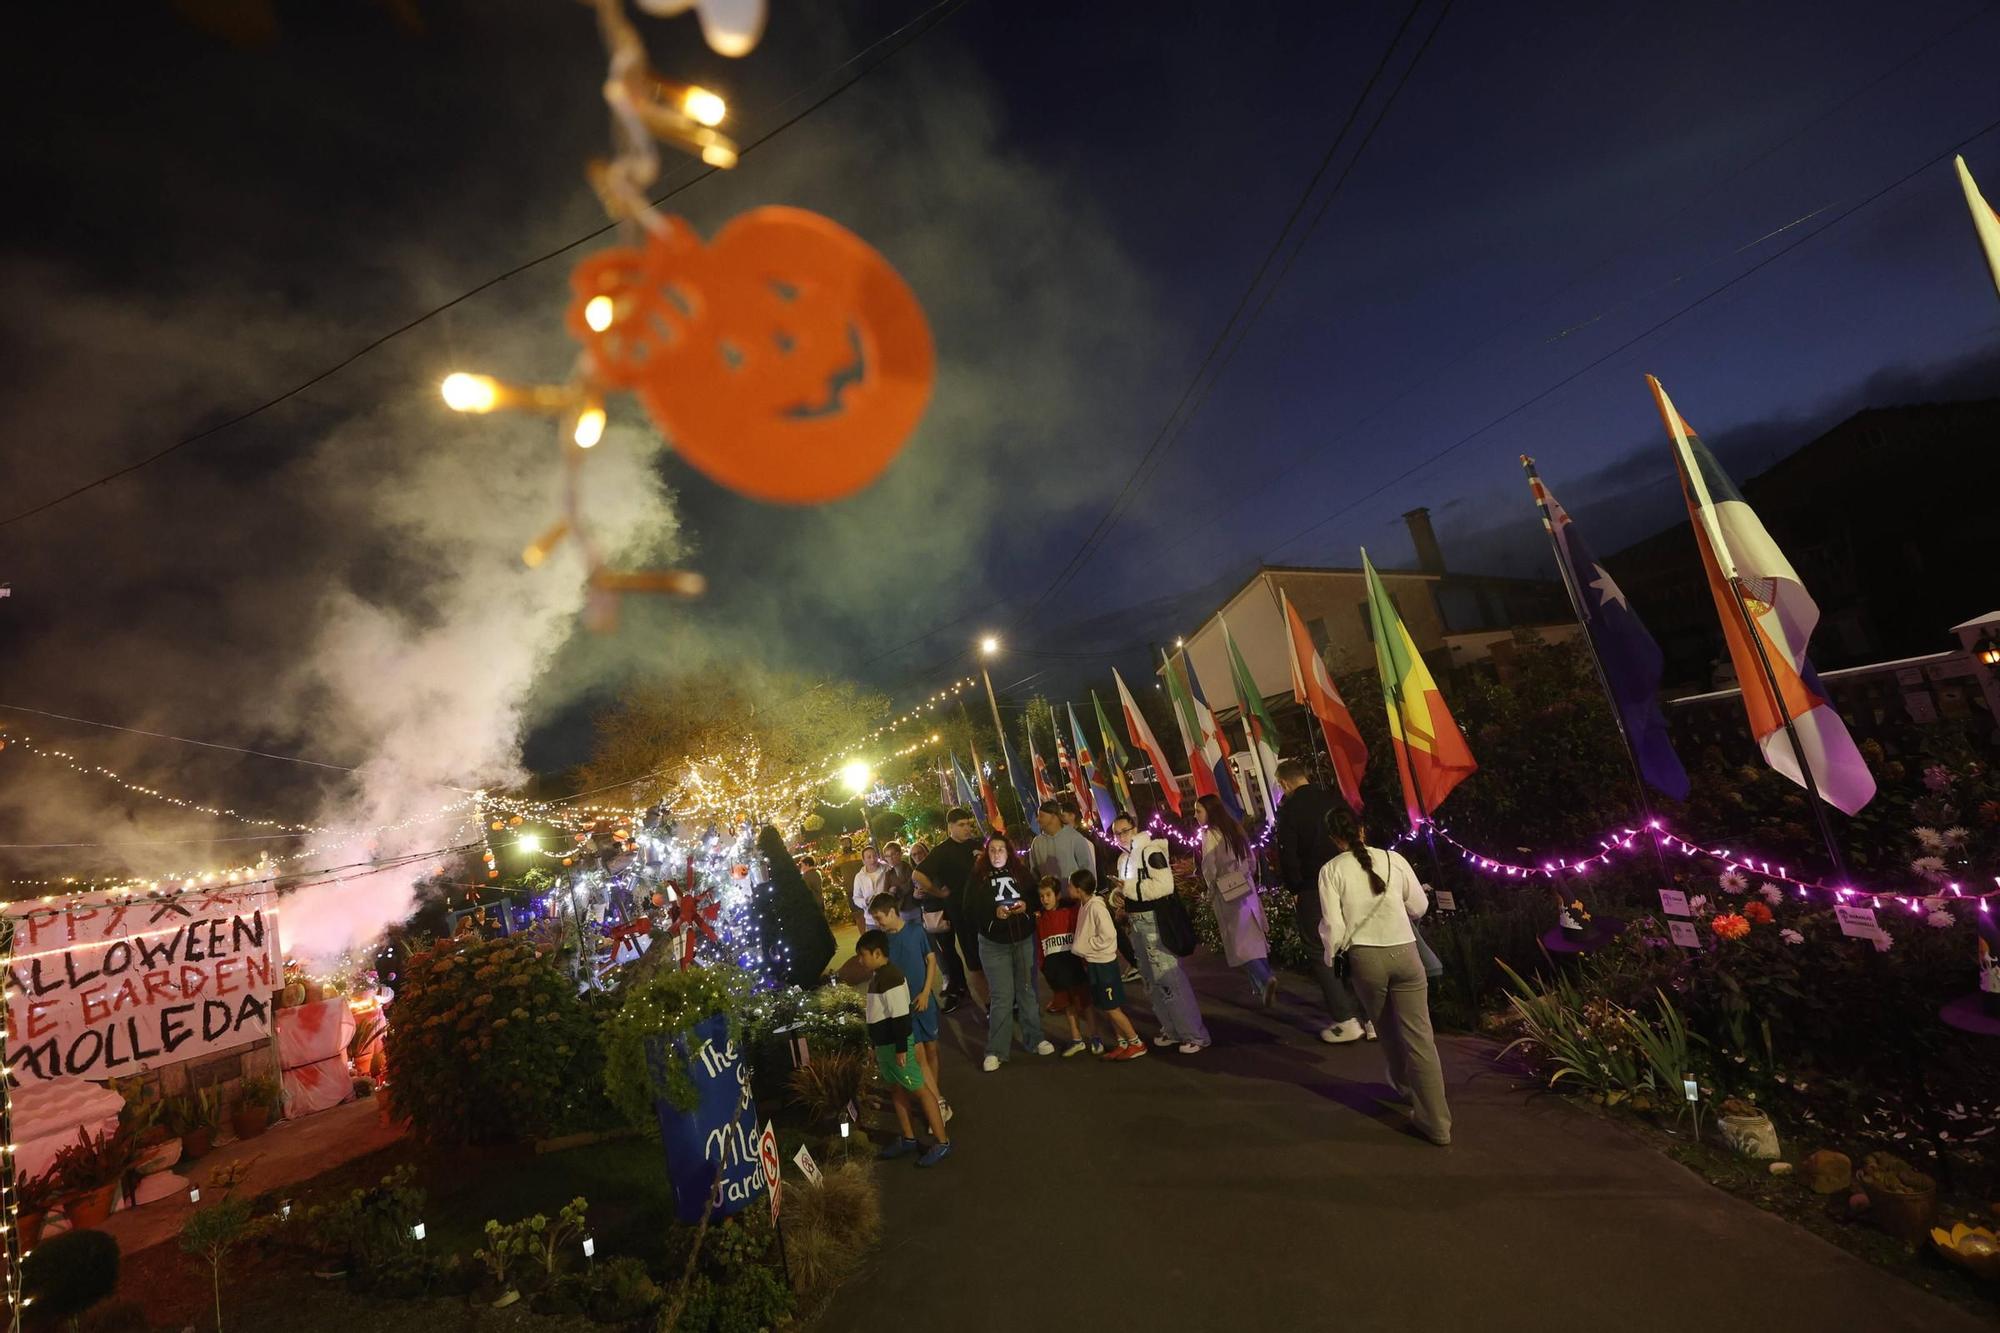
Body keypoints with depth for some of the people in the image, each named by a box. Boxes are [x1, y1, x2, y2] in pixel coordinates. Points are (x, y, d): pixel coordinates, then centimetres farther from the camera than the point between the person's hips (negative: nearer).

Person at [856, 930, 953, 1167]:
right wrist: (876, 1047, 21)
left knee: (919, 1090, -2)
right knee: (897, 1090, 18)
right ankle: (909, 1139, 31)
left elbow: (900, 1016, -24)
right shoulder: (876, 977, 8)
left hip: (895, 1045, -10)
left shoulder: (891, 978, -22)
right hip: (884, 1044, 10)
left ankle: (942, 1142, 5)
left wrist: (901, 1048, -22)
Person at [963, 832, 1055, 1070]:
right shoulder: (978, 878, -6)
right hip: (993, 944, -3)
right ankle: (996, 1051, 7)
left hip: (1024, 940, 3)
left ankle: (1035, 1039, 28)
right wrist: (994, 913, -24)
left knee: (1027, 991, 12)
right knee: (1001, 997, -4)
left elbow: (1036, 897, 6)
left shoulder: (1021, 872, 1)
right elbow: (970, 911, -10)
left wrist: (1026, 905, -14)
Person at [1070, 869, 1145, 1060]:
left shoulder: (1096, 907, -21)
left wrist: (1083, 947, -17)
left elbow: (1107, 936, -25)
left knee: (1111, 1008, 0)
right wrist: (1079, 947, 3)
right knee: (1103, 1007, 15)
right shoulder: (1084, 905, 5)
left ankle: (1136, 1043, 12)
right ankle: (1122, 1043, 26)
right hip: (1092, 963, 9)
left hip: (1103, 963, -9)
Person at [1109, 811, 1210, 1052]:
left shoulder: (1150, 851, -13)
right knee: (1152, 981, 16)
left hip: (1156, 923, -9)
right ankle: (1172, 1030, 29)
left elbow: (1165, 886, -23)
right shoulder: (1123, 859, 14)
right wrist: (1116, 895, 2)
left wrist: (1130, 888, -19)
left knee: (1171, 979, -7)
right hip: (1137, 925, 9)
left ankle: (1195, 1035, 4)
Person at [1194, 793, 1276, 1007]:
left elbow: (1210, 870, -13)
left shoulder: (1209, 834, -14)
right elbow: (1251, 863, 12)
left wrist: (1211, 896, 1)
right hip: (1247, 891, 7)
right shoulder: (1236, 830, 7)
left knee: (1239, 943, -2)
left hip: (1227, 895, -7)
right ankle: (1265, 980, 18)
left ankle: (1265, 981, -16)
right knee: (1254, 938, 13)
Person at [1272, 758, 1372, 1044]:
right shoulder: (1332, 799, 2)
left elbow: (1288, 855, -13)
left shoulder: (1289, 809, -11)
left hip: (1313, 891, -5)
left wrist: (1295, 889, 0)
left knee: (1323, 955, 7)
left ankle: (1346, 1020, 7)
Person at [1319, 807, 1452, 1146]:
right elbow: (1419, 906, 8)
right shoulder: (1393, 859, -3)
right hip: (1404, 952, 1)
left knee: (1387, 1030, 23)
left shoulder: (1331, 870, -7)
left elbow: (1333, 925, -9)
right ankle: (1435, 1121, 7)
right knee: (1419, 1035, 5)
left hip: (1364, 957, 0)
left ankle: (1405, 1085, 46)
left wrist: (1330, 955, 10)